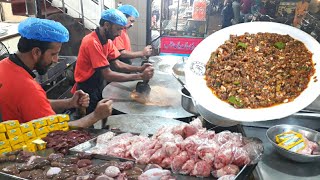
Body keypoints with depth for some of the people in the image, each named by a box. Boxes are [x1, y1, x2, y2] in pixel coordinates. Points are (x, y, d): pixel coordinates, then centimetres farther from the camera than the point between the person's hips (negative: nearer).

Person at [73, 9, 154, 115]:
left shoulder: (107, 41, 3)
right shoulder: (92, 42, -27)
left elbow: (117, 64, 0)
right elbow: (108, 75, -30)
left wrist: (139, 69, -16)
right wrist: (140, 76, -31)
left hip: (98, 87, 8)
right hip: (87, 90, -8)